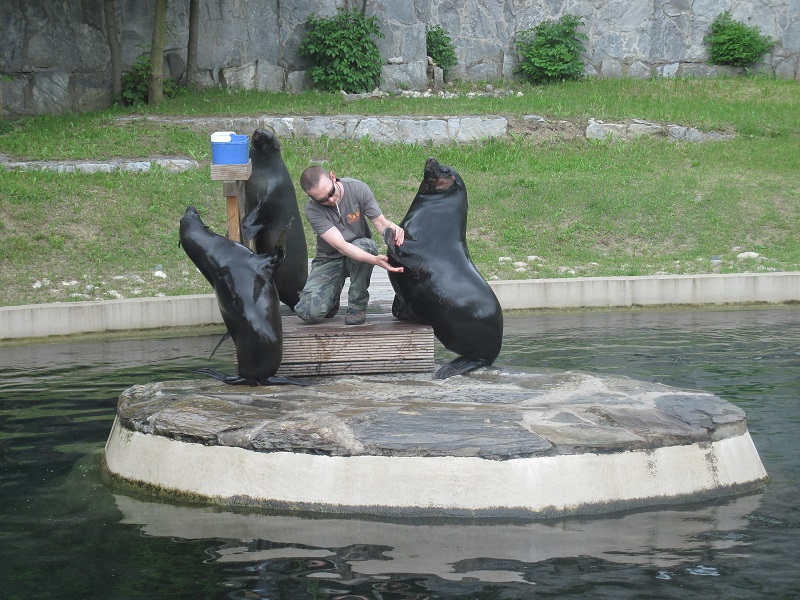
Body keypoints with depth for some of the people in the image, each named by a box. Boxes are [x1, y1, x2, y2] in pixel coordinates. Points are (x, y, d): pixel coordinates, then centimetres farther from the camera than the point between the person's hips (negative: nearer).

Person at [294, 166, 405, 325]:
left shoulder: (358, 189, -17)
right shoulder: (313, 210, -22)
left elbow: (380, 222, -12)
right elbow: (341, 245, -31)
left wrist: (393, 228, -38)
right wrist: (375, 260, -46)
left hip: (362, 250, 1)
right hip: (329, 259, -1)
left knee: (365, 245, -38)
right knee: (309, 313, -23)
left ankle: (357, 306, -15)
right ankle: (333, 294, 16)